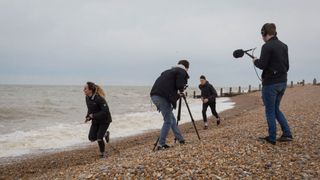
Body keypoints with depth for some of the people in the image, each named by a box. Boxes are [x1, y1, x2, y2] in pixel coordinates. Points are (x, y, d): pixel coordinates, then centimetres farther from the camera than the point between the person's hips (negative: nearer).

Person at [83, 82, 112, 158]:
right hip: (96, 121, 7)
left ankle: (102, 154, 15)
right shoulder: (87, 98, -4)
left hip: (104, 120, -7)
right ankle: (105, 134, 27)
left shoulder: (99, 98, -27)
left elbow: (105, 111, -28)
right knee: (92, 138, -1)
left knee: (99, 138, -10)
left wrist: (93, 115, -27)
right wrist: (88, 117, -5)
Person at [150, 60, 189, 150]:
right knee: (168, 121, 0)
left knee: (172, 119, 16)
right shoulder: (182, 72, 3)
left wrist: (177, 93, 23)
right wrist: (180, 91, 12)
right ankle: (161, 144, -1)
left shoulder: (169, 71, 27)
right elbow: (180, 86, -9)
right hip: (163, 97, -9)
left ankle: (180, 139, 23)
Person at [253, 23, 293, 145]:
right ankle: (287, 134, 13)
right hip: (283, 82, 8)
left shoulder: (267, 46, -14)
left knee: (270, 111, 4)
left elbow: (262, 65, -18)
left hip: (270, 83, -7)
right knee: (276, 109, 19)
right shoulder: (284, 46, 10)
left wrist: (255, 61, 2)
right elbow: (287, 65, 13)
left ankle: (272, 138, 11)